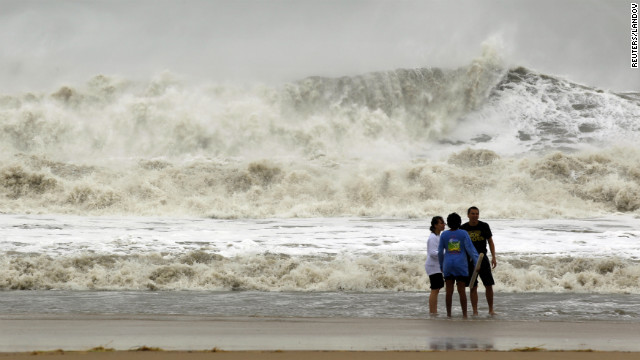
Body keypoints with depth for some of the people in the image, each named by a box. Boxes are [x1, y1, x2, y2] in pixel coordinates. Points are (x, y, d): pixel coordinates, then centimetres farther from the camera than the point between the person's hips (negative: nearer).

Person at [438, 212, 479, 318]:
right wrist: (477, 263, -10)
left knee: (449, 291, 4)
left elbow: (440, 251, 5)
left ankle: (449, 314, 5)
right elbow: (470, 249, -10)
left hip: (448, 265, 1)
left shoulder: (444, 235, 1)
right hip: (461, 266, -1)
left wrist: (441, 265, 18)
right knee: (461, 291, 1)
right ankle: (464, 315, -1)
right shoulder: (463, 234, -5)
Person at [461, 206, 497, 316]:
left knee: (489, 285, -1)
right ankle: (475, 311, 4)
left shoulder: (484, 226, 0)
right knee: (473, 287, -1)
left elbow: (490, 242, 7)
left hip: (482, 258, 1)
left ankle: (491, 310, 10)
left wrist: (494, 257, -2)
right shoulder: (463, 228, 0)